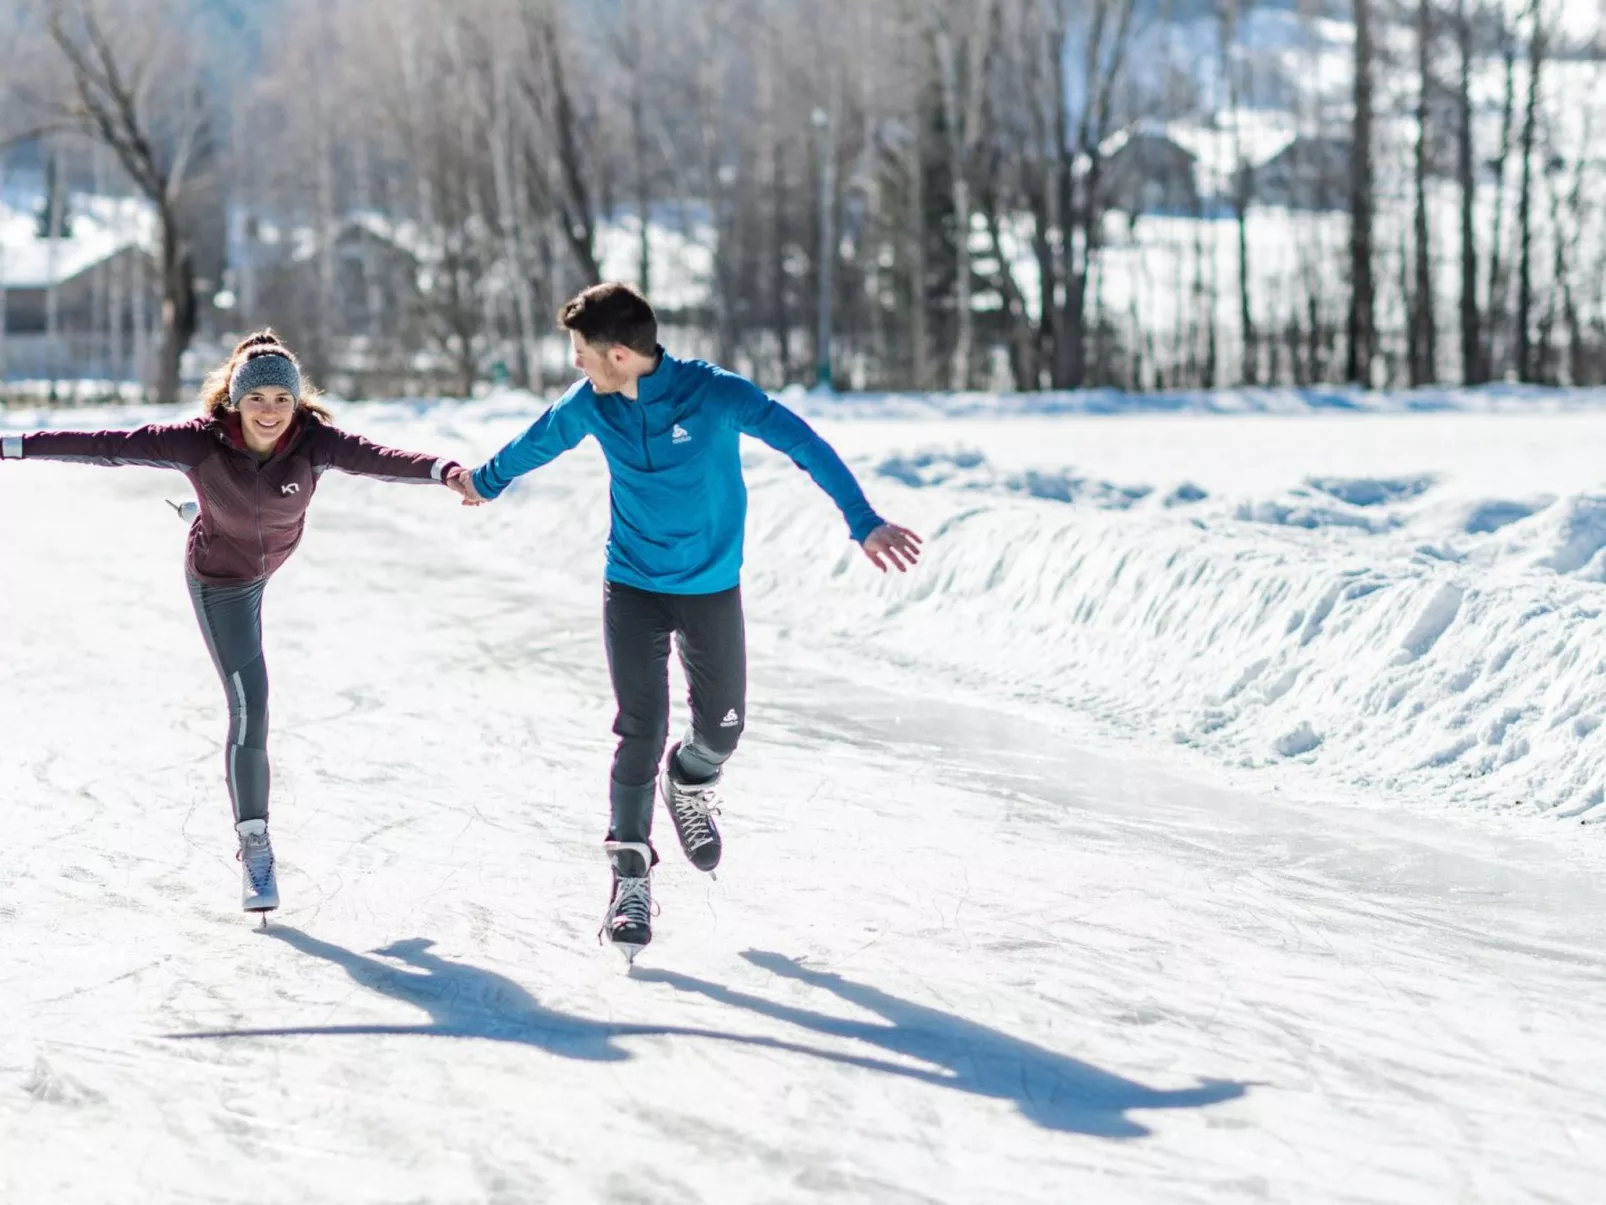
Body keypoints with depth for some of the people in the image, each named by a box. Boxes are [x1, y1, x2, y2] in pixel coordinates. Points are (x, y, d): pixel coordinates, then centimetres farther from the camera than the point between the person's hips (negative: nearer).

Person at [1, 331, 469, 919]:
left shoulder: (312, 439, -31)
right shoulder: (201, 440, -35)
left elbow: (376, 458, -48)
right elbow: (106, 446, -35)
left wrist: (445, 471, -66)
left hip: (275, 556, 4)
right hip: (221, 580, -4)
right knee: (250, 708, -12)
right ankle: (253, 844, -1)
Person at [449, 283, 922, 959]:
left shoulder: (713, 394, -21)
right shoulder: (591, 406, -9)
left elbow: (803, 444, -25)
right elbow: (537, 443, 13)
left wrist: (861, 521, -36)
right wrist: (485, 482, 31)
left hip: (712, 589, -1)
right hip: (632, 587, 1)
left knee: (722, 725, 7)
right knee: (640, 730, -9)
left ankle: (689, 783, 42)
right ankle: (630, 871, 1)